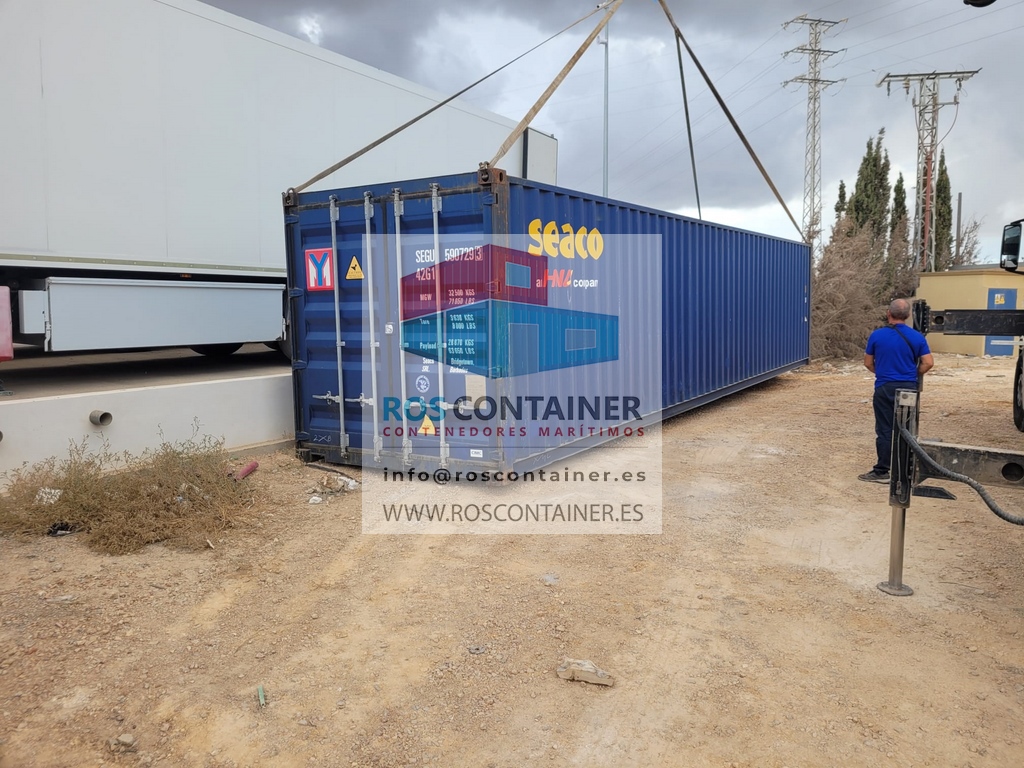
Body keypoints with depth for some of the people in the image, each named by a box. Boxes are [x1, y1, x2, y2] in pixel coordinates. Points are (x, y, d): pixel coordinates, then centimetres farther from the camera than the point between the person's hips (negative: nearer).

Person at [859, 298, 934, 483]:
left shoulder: (877, 335, -5)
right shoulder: (917, 337, -1)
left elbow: (868, 363, 2)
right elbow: (928, 363, -4)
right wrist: (913, 375, 13)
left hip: (885, 388, -2)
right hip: (909, 388, 2)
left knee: (885, 430, 1)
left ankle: (882, 471, 2)